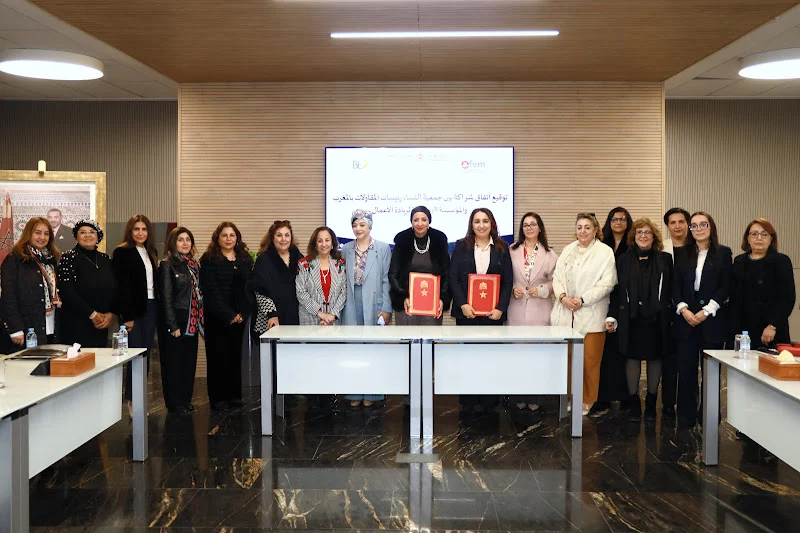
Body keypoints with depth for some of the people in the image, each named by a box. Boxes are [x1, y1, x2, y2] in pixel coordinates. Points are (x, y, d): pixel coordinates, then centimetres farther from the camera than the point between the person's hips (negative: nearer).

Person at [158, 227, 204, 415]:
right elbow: (166, 297, -12)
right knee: (173, 362, 2)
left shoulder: (194, 264, 11)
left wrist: (199, 320, 7)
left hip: (192, 321, 7)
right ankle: (175, 404, 10)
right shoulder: (167, 265, -8)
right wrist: (173, 325, -16)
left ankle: (186, 400, 21)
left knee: (189, 361, 11)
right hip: (174, 321, -6)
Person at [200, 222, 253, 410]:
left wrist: (243, 313, -6)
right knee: (218, 357, 0)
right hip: (217, 317, -4)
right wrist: (228, 315, -13)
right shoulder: (208, 260, -3)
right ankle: (218, 398, 7)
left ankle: (234, 395, 16)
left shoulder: (245, 260, 10)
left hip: (239, 317, 4)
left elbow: (249, 288, 6)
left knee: (235, 356, 8)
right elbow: (211, 291, -9)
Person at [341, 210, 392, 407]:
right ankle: (354, 393, 13)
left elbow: (386, 280, -2)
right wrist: (340, 306, 6)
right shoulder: (346, 249, 9)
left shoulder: (383, 248, 1)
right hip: (351, 307, 2)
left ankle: (371, 393, 12)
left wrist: (386, 308, -7)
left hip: (373, 306, -2)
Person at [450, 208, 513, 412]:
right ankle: (468, 401, 11)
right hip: (466, 311, 0)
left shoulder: (502, 248, 6)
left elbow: (508, 282, 3)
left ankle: (488, 400, 11)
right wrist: (463, 305, -11)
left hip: (493, 312, 0)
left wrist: (500, 308, -7)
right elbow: (453, 278, 0)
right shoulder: (461, 246, 5)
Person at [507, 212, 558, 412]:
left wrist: (542, 290, -9)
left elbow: (555, 281, 7)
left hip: (539, 310, 0)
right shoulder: (512, 251, 4)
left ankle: (533, 396, 12)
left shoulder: (549, 254, 5)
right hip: (517, 308, 0)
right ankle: (518, 395, 13)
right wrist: (512, 290, -9)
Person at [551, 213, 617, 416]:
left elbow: (607, 283, -9)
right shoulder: (567, 250, 14)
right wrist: (562, 296, -7)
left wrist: (582, 299, -14)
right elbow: (557, 277, 11)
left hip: (590, 315, -4)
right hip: (565, 313, 4)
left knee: (590, 360, 0)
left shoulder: (605, 252, -2)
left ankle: (587, 401, 13)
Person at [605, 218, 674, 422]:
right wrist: (612, 316, -1)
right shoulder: (624, 260, 7)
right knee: (632, 357, 3)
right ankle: (633, 403, 12)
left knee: (655, 358, 6)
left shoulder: (665, 259, 5)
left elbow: (671, 290, 2)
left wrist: (671, 316, -4)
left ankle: (651, 403, 18)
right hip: (631, 318, 0)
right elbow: (617, 291, 6)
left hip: (656, 318, 0)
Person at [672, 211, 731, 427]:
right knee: (686, 369, 0)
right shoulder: (682, 254, 11)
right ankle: (686, 417, 9)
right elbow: (675, 286, 7)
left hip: (712, 320, -2)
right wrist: (684, 310, -8)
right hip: (686, 319, 2)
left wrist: (706, 311, -9)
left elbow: (726, 287, -1)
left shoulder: (723, 253, 4)